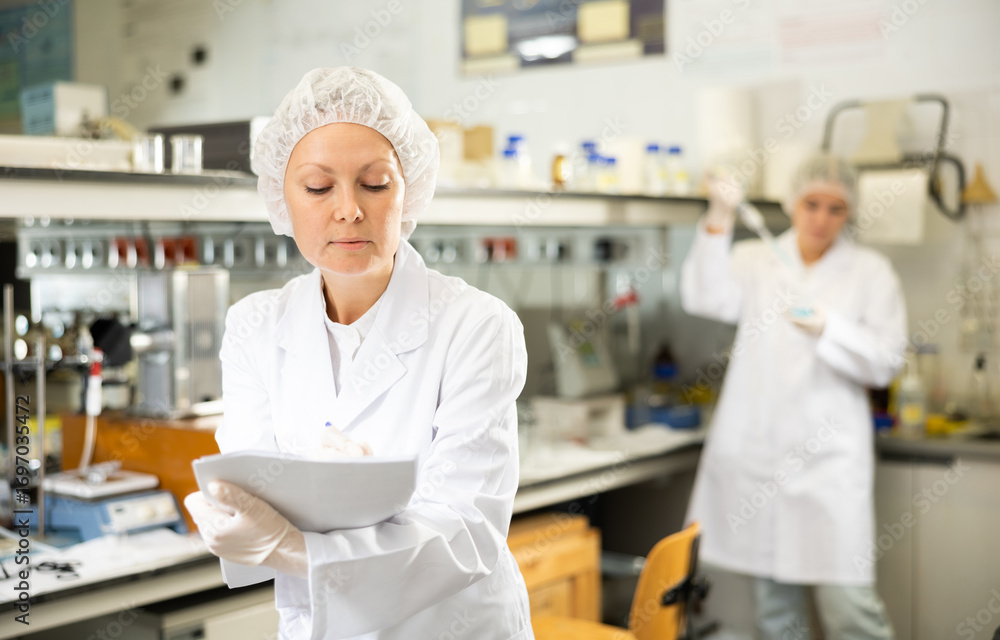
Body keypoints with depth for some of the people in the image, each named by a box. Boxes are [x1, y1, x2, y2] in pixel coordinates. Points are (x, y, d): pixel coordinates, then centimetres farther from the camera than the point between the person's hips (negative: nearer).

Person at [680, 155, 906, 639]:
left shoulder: (870, 271, 8)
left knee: (848, 600, -11)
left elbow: (886, 361, 0)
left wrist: (827, 328, -17)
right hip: (756, 451, 2)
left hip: (828, 455, -2)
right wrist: (718, 224, -20)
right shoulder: (755, 259, 11)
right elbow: (707, 298, -8)